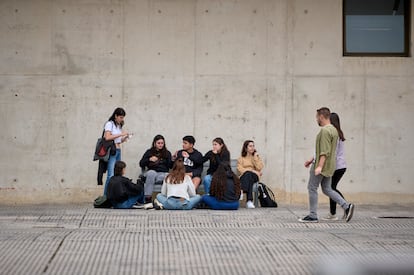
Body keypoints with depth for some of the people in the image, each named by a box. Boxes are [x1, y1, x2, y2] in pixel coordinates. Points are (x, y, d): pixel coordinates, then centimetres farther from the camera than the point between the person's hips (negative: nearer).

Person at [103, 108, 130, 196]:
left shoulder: (119, 126, 18)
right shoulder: (109, 124, -4)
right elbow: (107, 137, -17)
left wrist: (125, 137, 2)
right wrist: (120, 134, -15)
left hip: (118, 151, 8)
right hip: (111, 151, -8)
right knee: (111, 175, -14)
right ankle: (106, 195, -12)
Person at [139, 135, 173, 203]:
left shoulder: (167, 153, 15)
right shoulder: (149, 152, 15)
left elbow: (170, 166, 5)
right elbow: (141, 164, 7)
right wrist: (149, 159, -9)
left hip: (163, 174, 0)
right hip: (152, 172, 0)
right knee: (151, 173, -36)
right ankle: (148, 198, -39)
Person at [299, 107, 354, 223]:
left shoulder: (325, 131, -17)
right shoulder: (333, 130, 15)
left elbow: (325, 151, -24)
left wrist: (319, 166, -28)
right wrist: (312, 160, 26)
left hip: (322, 165, -10)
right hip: (329, 166, 10)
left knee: (312, 188, 0)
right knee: (327, 189, 13)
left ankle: (313, 216, 4)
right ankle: (347, 206, 3)